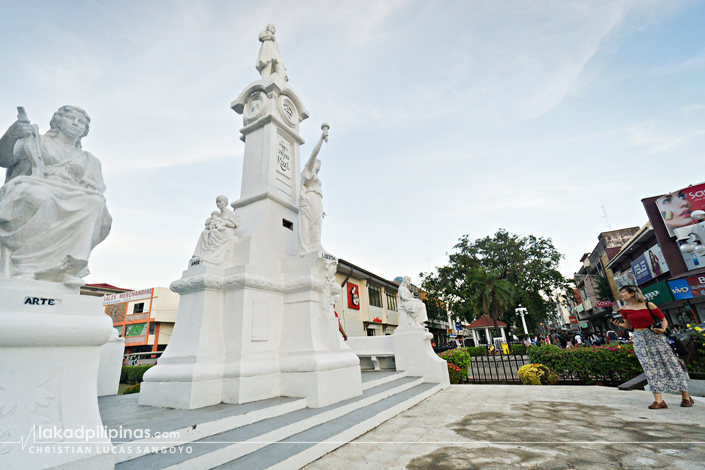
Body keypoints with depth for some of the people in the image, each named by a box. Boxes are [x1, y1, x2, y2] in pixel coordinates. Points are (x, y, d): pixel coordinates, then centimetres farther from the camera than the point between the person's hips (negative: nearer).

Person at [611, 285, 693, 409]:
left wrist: (662, 329, -17)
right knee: (650, 367, 0)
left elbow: (664, 320, 1)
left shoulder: (648, 305, -6)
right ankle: (658, 400, 0)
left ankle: (686, 396, 21)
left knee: (669, 363, 3)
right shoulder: (624, 309, 4)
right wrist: (620, 324, -7)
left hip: (654, 336, -3)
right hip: (639, 339, 3)